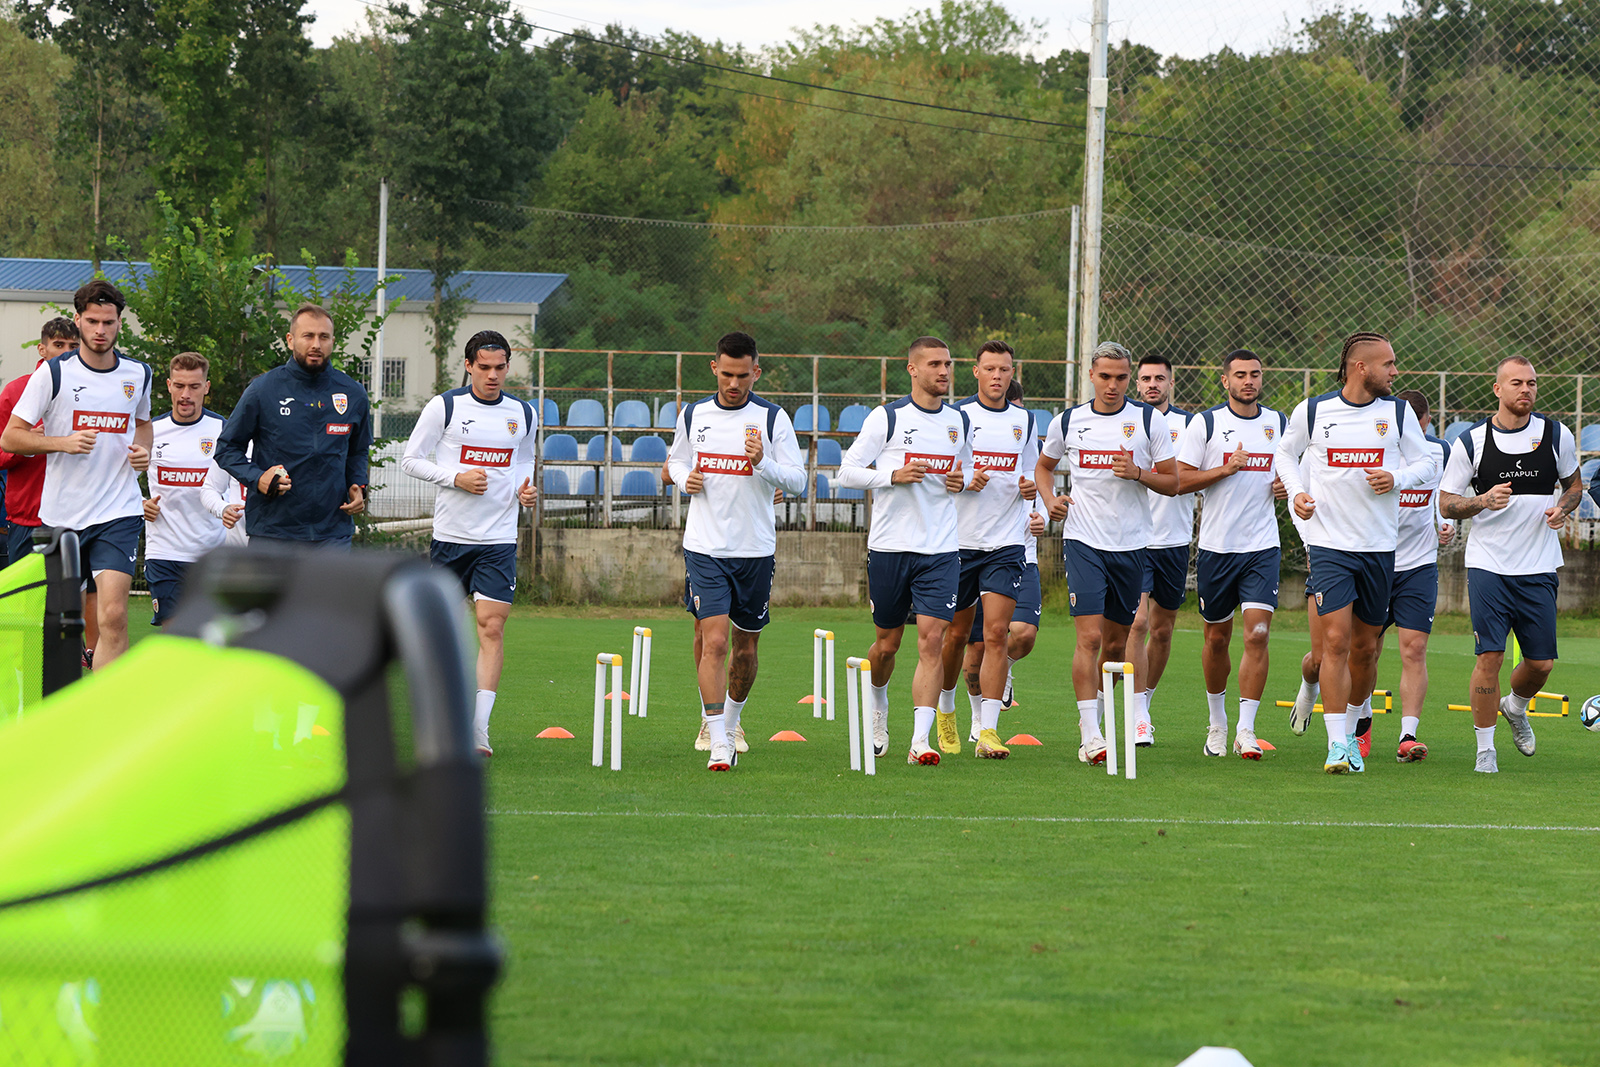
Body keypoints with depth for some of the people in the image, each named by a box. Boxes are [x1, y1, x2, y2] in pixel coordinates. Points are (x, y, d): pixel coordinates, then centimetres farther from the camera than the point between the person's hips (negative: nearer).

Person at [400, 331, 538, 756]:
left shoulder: (524, 415, 6)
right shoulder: (444, 407, -4)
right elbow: (410, 459, -1)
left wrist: (525, 490, 1)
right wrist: (456, 477, -14)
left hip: (499, 541, 1)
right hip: (450, 534, -1)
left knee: (492, 626, -11)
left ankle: (478, 727, -13)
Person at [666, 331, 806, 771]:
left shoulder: (772, 417, -3)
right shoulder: (693, 414, 3)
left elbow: (798, 479, -3)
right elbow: (676, 459, 20)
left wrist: (763, 464, -22)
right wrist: (684, 478, -3)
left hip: (755, 549, 0)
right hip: (705, 548, 0)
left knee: (745, 647, 10)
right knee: (714, 642, -13)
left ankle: (732, 721, 35)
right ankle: (718, 741, -13)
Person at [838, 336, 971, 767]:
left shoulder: (959, 421, 9)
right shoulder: (886, 417, -3)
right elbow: (847, 471, -3)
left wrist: (962, 481, 2)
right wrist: (894, 476, -17)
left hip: (940, 551, 2)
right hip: (889, 547, -2)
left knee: (932, 639, -11)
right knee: (887, 643, 9)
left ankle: (921, 740, -14)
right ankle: (878, 708, 39)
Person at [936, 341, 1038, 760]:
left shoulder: (1024, 420, 9)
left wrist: (1031, 488, -1)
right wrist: (963, 480, -16)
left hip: (1006, 543, 1)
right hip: (960, 538, -1)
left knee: (996, 634, -11)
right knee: (956, 633, 8)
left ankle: (988, 731, -14)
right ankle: (945, 710, 33)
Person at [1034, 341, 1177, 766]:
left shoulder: (1150, 421, 1)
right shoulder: (1067, 422, 4)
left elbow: (1172, 482, 4)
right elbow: (1044, 465, 21)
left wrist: (1138, 473, -14)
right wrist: (1050, 498, 2)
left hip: (1131, 544, 2)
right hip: (1083, 540, -2)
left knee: (1116, 643, 9)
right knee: (1089, 636, -14)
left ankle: (1094, 712, 30)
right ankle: (1090, 735, -16)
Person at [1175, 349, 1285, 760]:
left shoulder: (1278, 423, 9)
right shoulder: (1206, 423, -1)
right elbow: (1181, 480, -5)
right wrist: (1226, 468, -16)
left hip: (1262, 547, 1)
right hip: (1216, 545, -1)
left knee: (1258, 634, -12)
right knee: (1217, 637, 9)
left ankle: (1246, 730, -11)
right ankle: (1217, 721, 29)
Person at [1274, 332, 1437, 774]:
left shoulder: (1398, 413, 2)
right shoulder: (1311, 411, -1)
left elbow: (1426, 463, 11)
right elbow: (1287, 452, 17)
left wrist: (1396, 478, -9)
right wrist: (1297, 491, 1)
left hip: (1380, 546, 3)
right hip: (1329, 542, -3)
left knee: (1365, 647, 9)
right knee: (1336, 641, -14)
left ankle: (1351, 728, 30)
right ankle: (1337, 745, -14)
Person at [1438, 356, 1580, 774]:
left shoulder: (1557, 436, 3)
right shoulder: (1471, 442, -3)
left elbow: (1573, 484, 18)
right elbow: (1446, 504, 3)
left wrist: (1562, 509, -5)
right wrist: (1483, 500, -17)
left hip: (1539, 567, 2)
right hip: (1488, 564, -2)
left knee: (1541, 663, 3)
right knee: (1489, 657, -11)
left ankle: (1515, 706, 37)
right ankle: (1485, 748, 2)